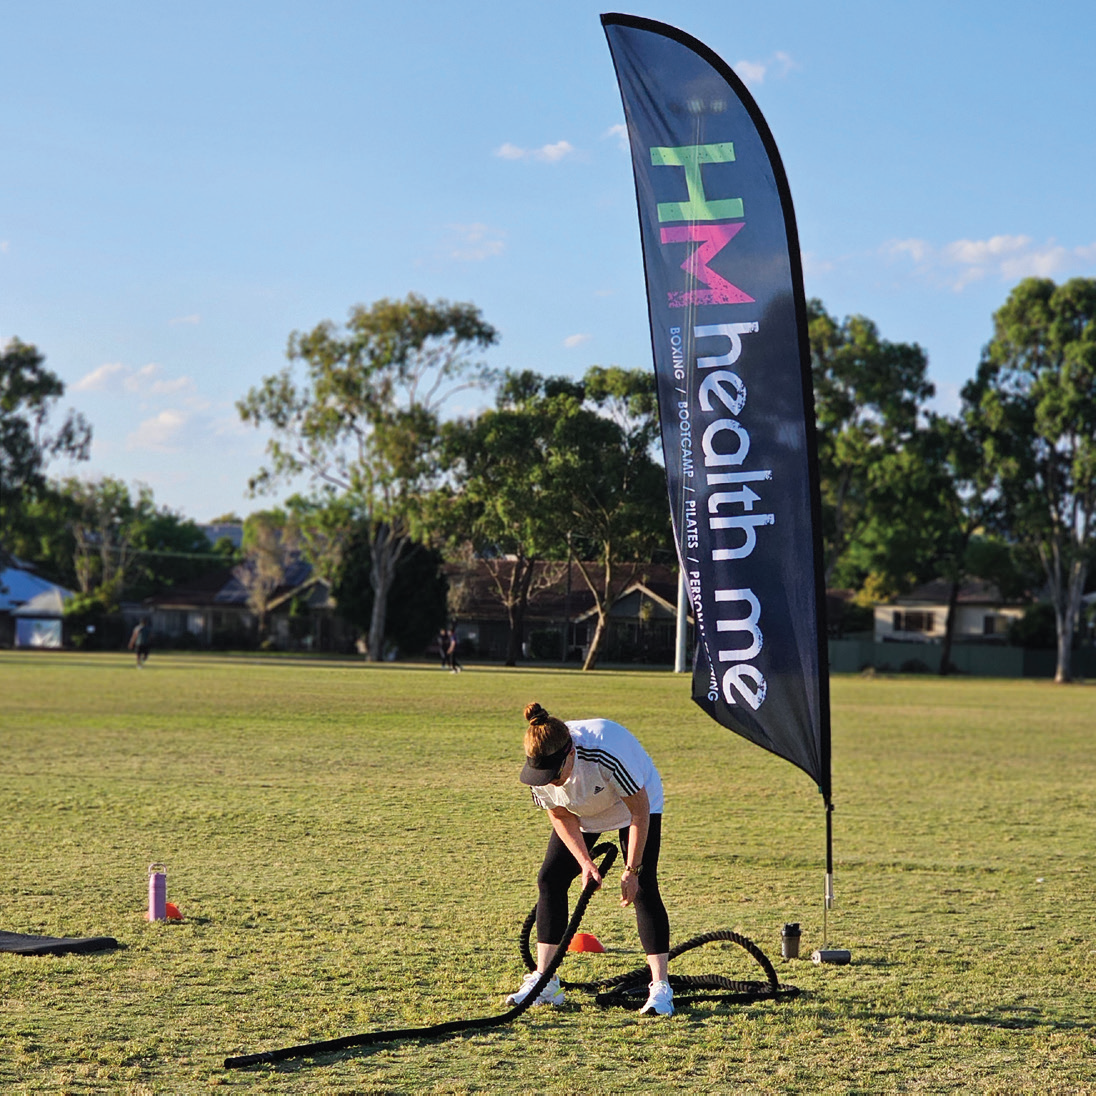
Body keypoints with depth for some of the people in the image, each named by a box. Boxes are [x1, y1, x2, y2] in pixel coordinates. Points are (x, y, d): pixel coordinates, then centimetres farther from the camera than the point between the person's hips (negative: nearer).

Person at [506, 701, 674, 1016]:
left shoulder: (607, 753, -43)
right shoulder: (541, 765, -29)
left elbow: (640, 811, -30)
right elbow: (561, 816, -11)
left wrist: (631, 870, -27)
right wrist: (585, 863, -20)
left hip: (634, 803, -5)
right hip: (583, 812, 5)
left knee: (644, 888, -18)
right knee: (550, 878, -7)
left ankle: (661, 988, -15)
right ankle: (544, 983, 0)